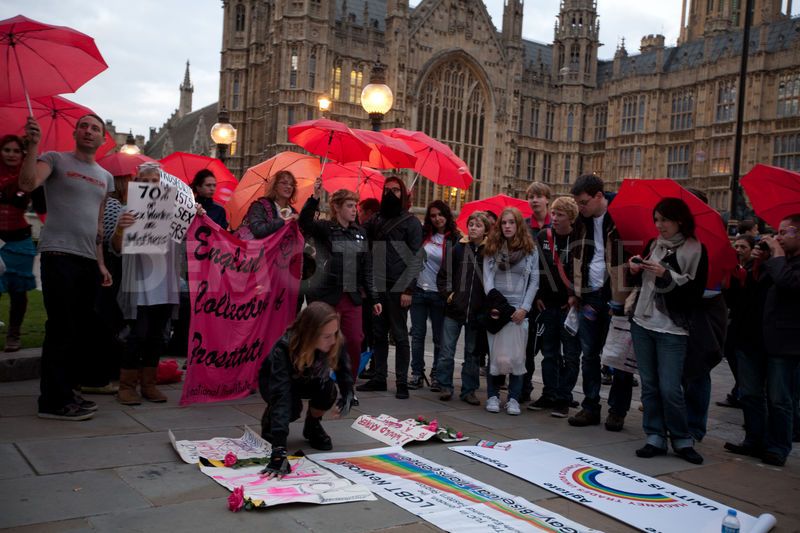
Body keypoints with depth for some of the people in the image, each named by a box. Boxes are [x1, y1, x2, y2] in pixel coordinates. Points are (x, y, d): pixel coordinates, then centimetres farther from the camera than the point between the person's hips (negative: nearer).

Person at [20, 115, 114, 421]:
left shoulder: (105, 177, 20)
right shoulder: (56, 160, 2)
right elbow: (27, 184, -18)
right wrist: (32, 145, -23)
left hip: (89, 260, 7)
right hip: (59, 255, -7)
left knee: (81, 329, 9)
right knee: (62, 329, -8)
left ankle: (68, 391, 20)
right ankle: (54, 401, -2)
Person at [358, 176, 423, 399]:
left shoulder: (411, 222, 0)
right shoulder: (375, 221, 14)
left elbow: (415, 258, -5)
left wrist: (408, 289, -12)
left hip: (398, 288, -4)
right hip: (377, 288, 5)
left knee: (400, 335, 0)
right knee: (379, 334, 9)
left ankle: (402, 382, 5)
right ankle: (379, 378, 17)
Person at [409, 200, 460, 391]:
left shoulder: (455, 239, -3)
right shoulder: (423, 234, 4)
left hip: (439, 294, -2)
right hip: (419, 290, 2)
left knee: (439, 337, 4)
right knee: (417, 334, 6)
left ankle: (437, 375, 14)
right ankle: (416, 373, 14)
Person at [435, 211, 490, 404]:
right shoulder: (458, 249, 1)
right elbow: (442, 276, 6)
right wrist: (448, 294, -5)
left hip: (477, 312, 0)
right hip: (454, 309, 0)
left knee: (472, 353, 10)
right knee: (447, 351, 2)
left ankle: (469, 390, 20)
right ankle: (445, 386, 15)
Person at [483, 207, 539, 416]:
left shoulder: (530, 249, 7)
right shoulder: (491, 248, 8)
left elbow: (534, 281, 5)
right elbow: (487, 278, 3)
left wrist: (525, 308, -5)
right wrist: (493, 303, -11)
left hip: (519, 309, 0)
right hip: (496, 308, 0)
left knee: (516, 355, -3)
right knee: (496, 354, -1)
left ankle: (514, 398, 4)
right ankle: (493, 396, 8)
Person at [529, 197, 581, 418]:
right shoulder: (543, 236, 4)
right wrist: (537, 296, 4)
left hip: (571, 306, -4)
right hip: (548, 304, 4)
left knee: (570, 355, 2)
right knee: (549, 353, 12)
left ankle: (563, 399, 10)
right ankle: (549, 395, 22)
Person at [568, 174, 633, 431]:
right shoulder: (583, 220, 9)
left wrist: (624, 298, -14)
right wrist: (576, 292, 15)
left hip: (616, 296, -6)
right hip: (590, 295, 6)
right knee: (589, 353, 9)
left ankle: (617, 410, 12)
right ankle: (590, 407, 19)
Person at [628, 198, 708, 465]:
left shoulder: (695, 250, -5)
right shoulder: (653, 245, 11)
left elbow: (695, 292, -10)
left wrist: (667, 276, -20)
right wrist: (634, 269, -1)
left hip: (672, 329, -5)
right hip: (643, 323, 5)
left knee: (670, 388, -7)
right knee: (649, 385, 8)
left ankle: (682, 440, 11)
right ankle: (655, 437, 16)